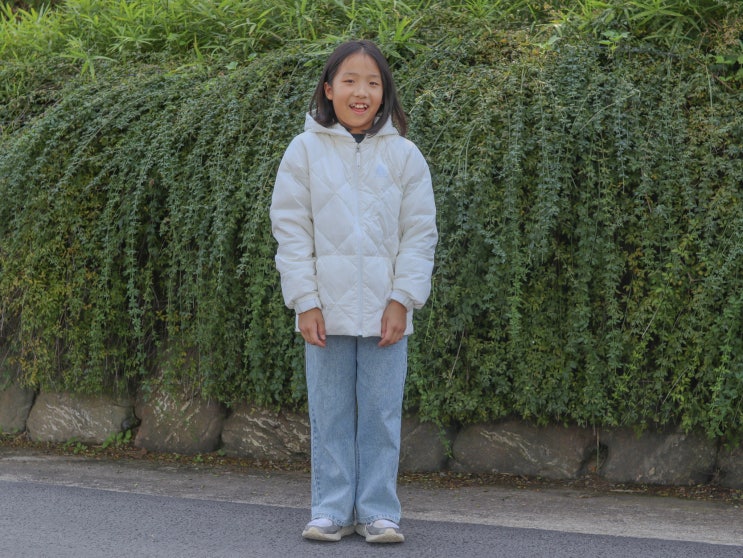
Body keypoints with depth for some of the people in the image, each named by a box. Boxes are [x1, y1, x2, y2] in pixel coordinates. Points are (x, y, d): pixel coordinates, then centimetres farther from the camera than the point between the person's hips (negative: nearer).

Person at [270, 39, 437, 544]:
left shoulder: (404, 155, 3)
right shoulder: (306, 150, 2)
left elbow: (420, 233, 3)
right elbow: (291, 229, 1)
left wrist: (403, 299, -6)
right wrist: (305, 302, -6)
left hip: (386, 311, 0)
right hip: (326, 308, 0)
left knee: (382, 414, 2)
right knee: (330, 414, 4)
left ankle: (378, 511, 11)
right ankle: (333, 510, 13)